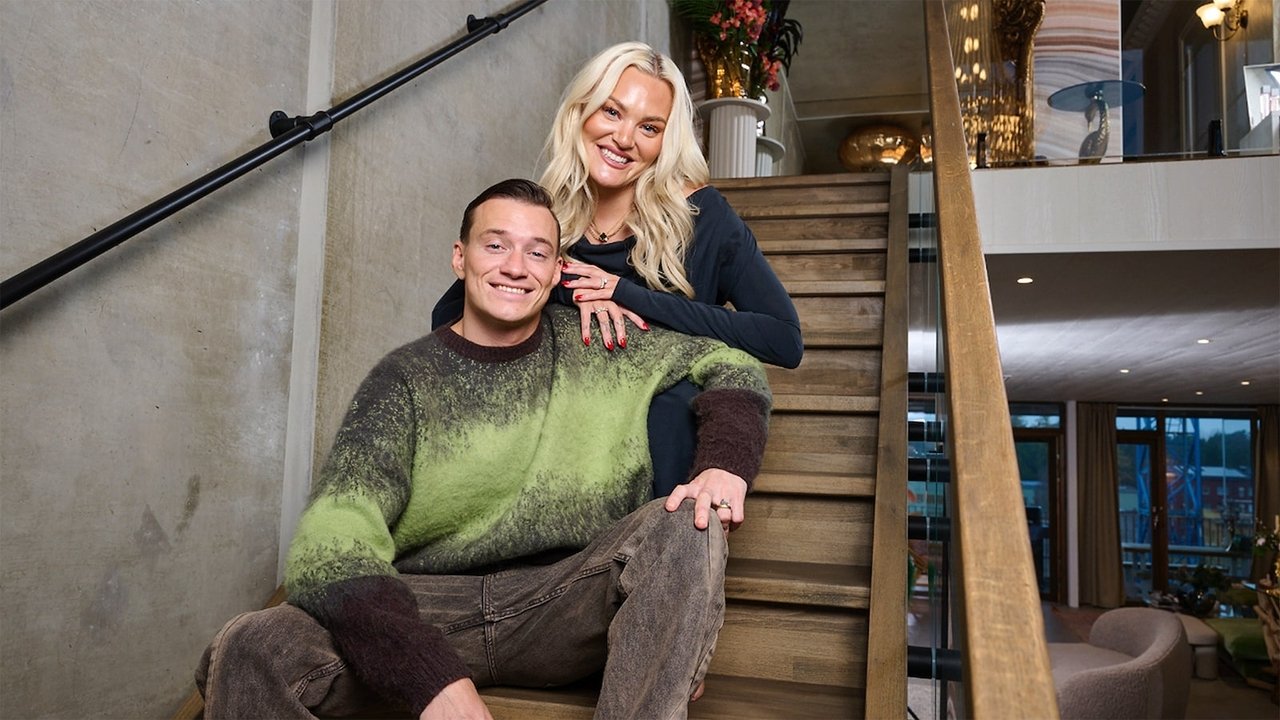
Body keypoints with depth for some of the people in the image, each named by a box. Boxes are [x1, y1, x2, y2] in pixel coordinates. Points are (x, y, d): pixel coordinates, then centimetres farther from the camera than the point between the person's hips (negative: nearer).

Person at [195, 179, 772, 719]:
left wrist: (724, 466, -11)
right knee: (249, 651, -27)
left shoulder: (595, 349, 6)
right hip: (425, 611, -1)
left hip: (564, 608, 2)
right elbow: (333, 540, -14)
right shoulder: (405, 378, -1)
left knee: (685, 527, -25)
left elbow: (732, 366, 13)